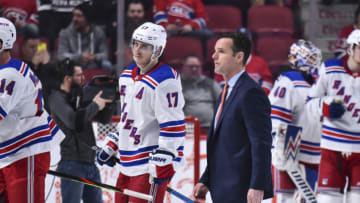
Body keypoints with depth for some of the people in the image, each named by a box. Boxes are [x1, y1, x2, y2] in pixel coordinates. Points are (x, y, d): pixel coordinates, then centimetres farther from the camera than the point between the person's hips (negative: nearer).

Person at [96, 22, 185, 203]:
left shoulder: (164, 81, -16)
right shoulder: (127, 76, 13)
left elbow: (172, 126, -20)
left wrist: (162, 162, -23)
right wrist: (112, 145, 24)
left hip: (150, 165, -10)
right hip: (128, 164, 10)